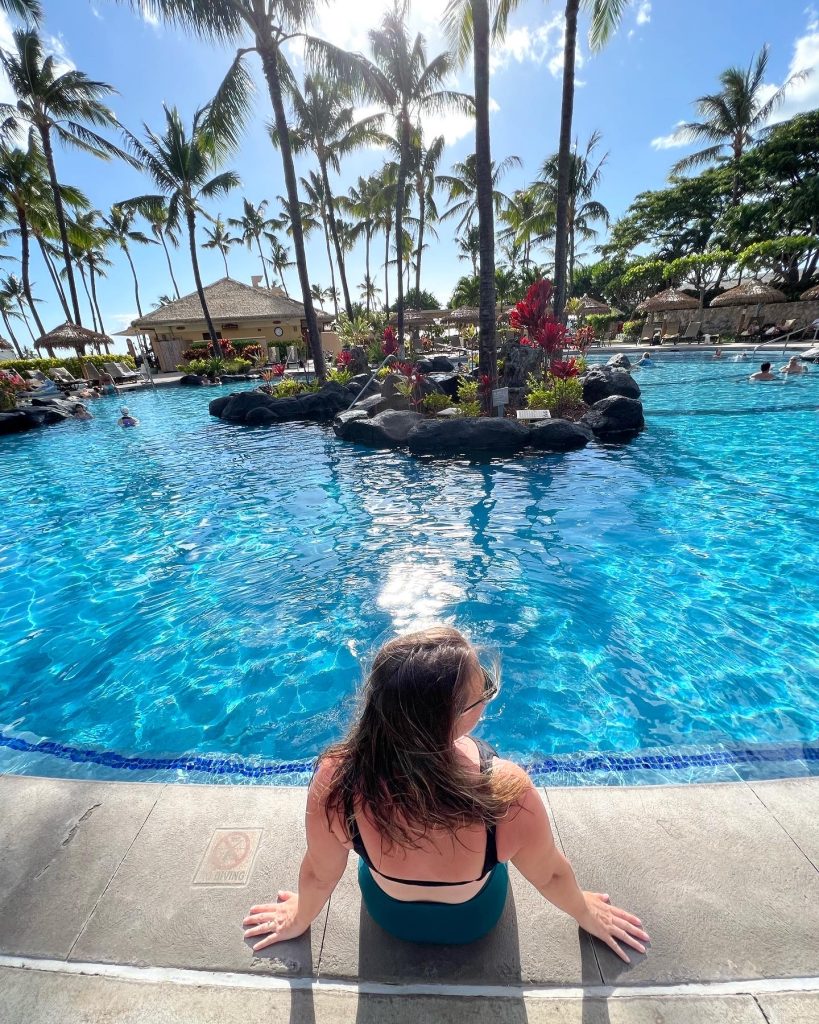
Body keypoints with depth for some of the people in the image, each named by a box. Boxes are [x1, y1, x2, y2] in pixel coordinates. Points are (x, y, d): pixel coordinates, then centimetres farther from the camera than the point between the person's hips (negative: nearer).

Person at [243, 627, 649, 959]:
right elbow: (550, 875, -20)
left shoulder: (336, 778, -39)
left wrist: (299, 919, 6)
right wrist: (586, 913, 3)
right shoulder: (507, 790, -43)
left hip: (387, 913, 1)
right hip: (474, 918, 0)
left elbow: (320, 874, -18)